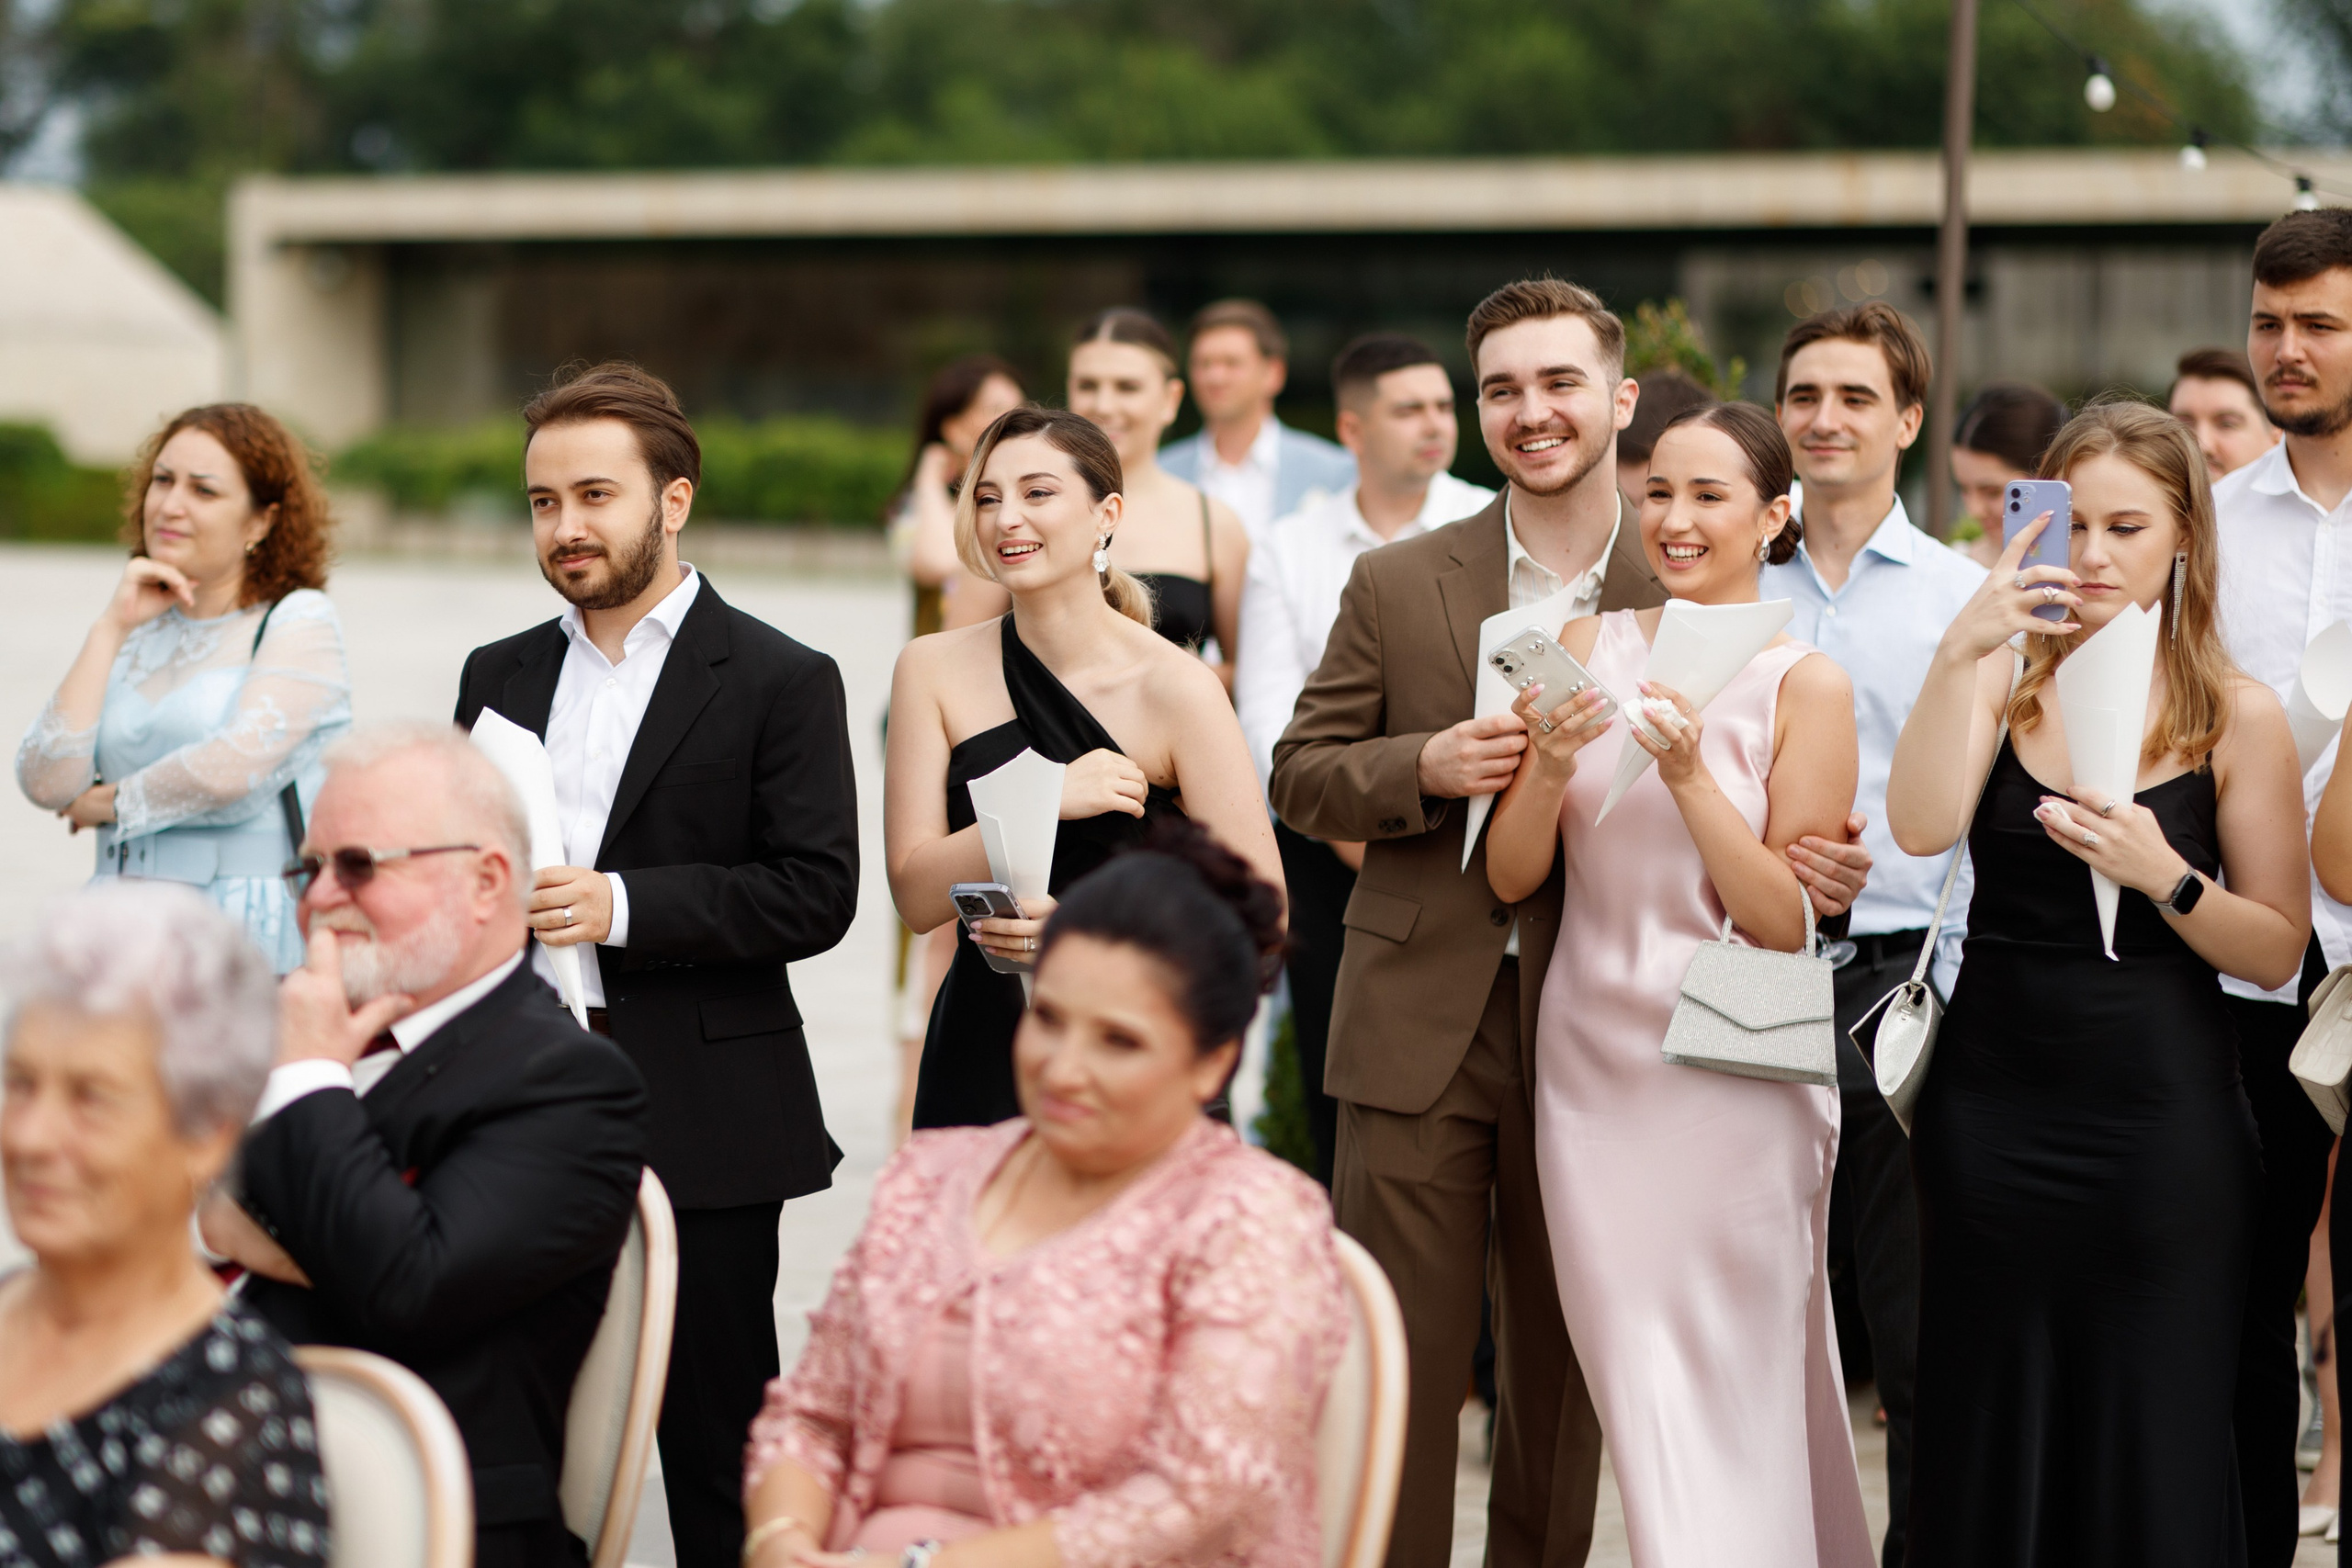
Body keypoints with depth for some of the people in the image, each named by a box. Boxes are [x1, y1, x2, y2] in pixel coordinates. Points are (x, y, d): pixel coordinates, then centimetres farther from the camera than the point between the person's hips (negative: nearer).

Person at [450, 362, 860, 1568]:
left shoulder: (778, 683, -3)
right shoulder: (501, 676, 15)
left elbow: (816, 892, -11)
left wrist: (623, 905, -19)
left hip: (699, 1123, -5)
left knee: (716, 1448, 2)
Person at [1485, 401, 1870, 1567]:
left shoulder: (1806, 685, -5)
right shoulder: (1587, 646, 4)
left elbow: (1788, 923, -9)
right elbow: (1510, 878, 3)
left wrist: (1691, 777, -20)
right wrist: (1550, 767, -15)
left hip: (1730, 1071, -4)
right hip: (1592, 1058, 4)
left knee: (1725, 1393, -2)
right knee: (1634, 1390, 9)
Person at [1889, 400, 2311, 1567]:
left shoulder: (2237, 717, 0)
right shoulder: (2004, 678, 3)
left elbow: (2278, 953, 0)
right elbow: (1920, 825, -15)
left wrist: (2163, 877, -17)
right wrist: (1960, 654, -26)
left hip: (2162, 1121, -1)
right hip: (1992, 1108, 2)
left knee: (2156, 1451, 3)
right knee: (1986, 1444, 9)